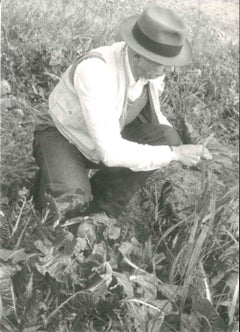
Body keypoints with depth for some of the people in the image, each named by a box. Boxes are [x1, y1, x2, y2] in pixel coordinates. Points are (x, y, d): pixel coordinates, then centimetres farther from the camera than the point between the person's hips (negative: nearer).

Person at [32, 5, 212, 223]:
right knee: (71, 204, -36)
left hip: (102, 143, 6)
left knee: (165, 138, -19)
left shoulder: (152, 66, -15)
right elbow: (109, 152, -41)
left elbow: (148, 112, 5)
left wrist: (176, 146, -11)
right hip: (61, 137, -6)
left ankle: (97, 207, -4)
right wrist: (173, 153, -34)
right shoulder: (95, 70, -38)